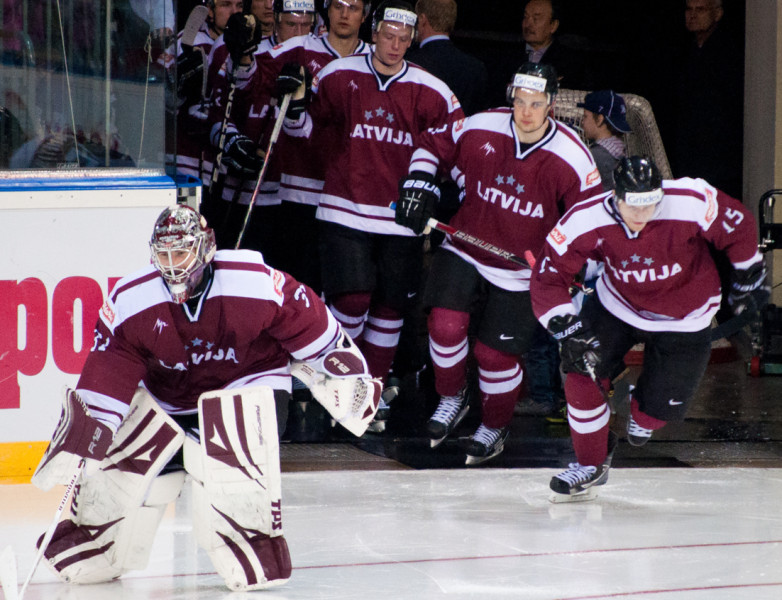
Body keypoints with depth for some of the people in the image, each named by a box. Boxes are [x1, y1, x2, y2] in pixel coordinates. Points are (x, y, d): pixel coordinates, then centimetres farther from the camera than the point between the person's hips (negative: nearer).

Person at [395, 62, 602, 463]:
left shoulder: (572, 158, -17)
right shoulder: (479, 129, -11)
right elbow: (434, 145, 7)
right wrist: (419, 184, -6)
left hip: (520, 272, -2)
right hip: (465, 247, 2)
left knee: (495, 353, 0)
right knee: (445, 323, -17)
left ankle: (495, 427, 29)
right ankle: (452, 398, 13)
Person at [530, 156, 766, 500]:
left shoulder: (691, 204, -32)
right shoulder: (586, 221, -28)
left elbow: (738, 228, -13)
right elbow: (548, 277, -21)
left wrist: (748, 277, 1)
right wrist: (567, 329, -32)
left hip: (683, 317, -1)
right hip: (618, 303, 1)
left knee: (662, 406, -3)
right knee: (582, 371, -15)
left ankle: (642, 414, 38)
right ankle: (591, 464, 7)